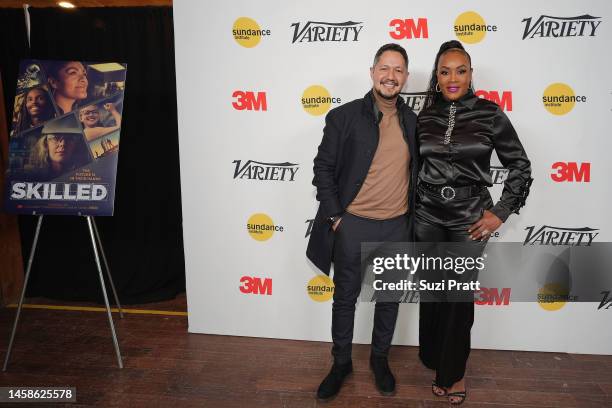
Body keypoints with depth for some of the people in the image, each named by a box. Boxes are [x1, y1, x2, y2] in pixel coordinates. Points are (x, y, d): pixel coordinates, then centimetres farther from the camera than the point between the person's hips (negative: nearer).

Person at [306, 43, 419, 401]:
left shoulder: (414, 121, 3)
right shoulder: (344, 116, -7)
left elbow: (417, 172, 12)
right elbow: (324, 168, -4)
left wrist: (415, 216, 9)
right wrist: (333, 216, -8)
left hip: (398, 226, 3)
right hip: (352, 225, -2)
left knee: (389, 298, 16)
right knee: (345, 298, 12)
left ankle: (380, 359, 39)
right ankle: (341, 363, 32)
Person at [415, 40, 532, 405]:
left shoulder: (490, 114, -4)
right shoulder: (424, 117, 2)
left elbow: (520, 165, 1)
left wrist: (501, 212, -4)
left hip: (470, 215, -2)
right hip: (428, 214, 2)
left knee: (460, 295, 6)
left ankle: (455, 371, 28)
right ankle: (436, 363, 32)